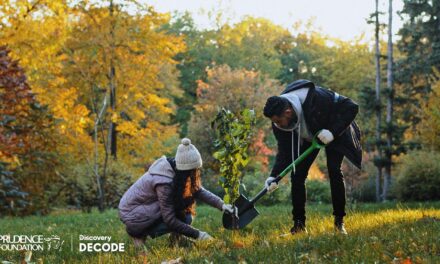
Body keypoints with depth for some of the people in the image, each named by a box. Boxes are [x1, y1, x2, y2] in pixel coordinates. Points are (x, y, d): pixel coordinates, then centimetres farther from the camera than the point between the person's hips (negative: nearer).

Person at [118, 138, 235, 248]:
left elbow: (198, 190, 1)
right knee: (185, 219, -15)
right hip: (132, 216, -8)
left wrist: (221, 204, -11)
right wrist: (197, 234, -21)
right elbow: (170, 220, -26)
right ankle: (140, 233, -7)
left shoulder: (174, 168, -7)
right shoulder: (164, 182, -30)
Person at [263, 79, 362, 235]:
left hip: (333, 133, -4)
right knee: (297, 174, -9)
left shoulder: (317, 98, -42)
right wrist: (275, 176, -33)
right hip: (308, 138, 4)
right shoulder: (279, 121, -25)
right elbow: (284, 151, -20)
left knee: (334, 170, -19)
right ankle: (299, 223, -2)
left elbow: (351, 107, -35)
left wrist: (333, 132, -42)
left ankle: (339, 222, -9)